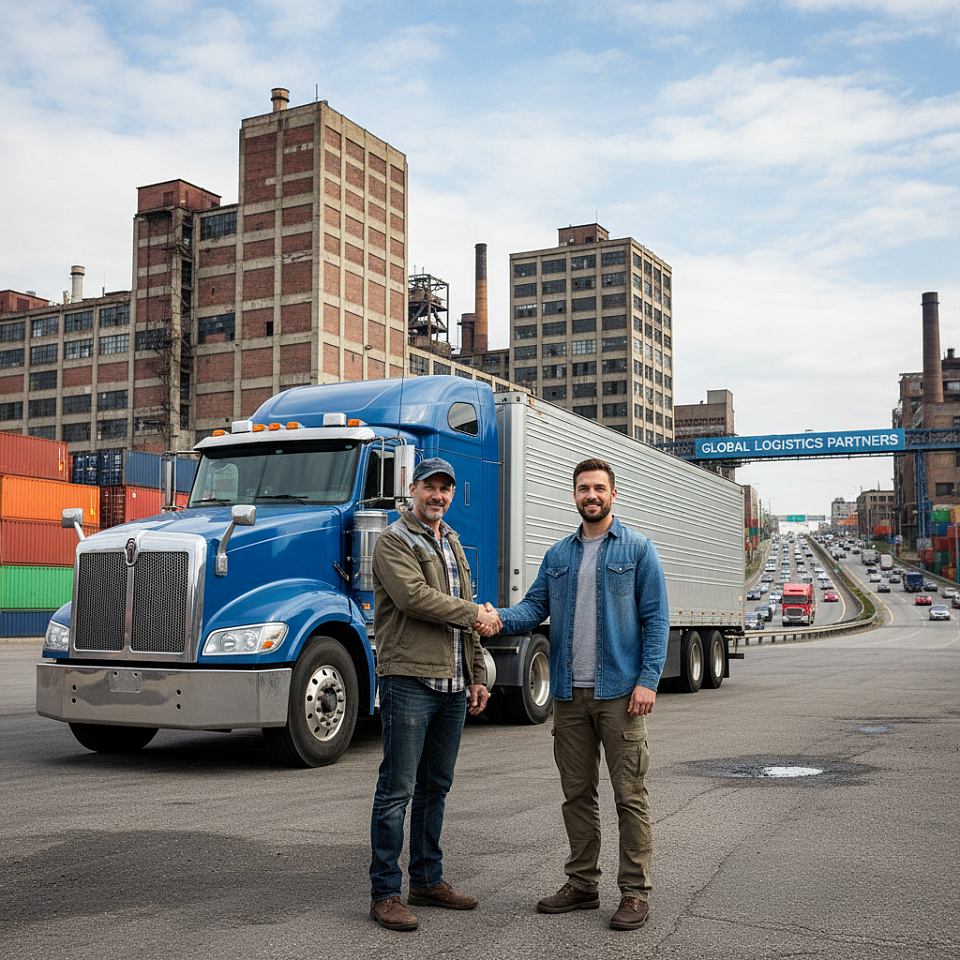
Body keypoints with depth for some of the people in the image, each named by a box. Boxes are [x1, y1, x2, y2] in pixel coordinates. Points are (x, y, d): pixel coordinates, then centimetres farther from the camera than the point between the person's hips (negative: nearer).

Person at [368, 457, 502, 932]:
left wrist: (477, 676, 17)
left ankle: (428, 879, 24)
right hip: (409, 680, -8)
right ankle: (385, 892, 3)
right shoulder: (395, 540, -4)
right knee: (397, 789, -4)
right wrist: (475, 614, -8)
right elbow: (414, 597, -18)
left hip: (452, 685, 8)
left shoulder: (453, 544, 21)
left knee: (435, 786, 14)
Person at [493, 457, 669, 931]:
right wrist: (500, 618, -13)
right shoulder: (558, 554, 14)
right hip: (569, 694, 5)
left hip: (619, 691, -4)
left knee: (629, 794, -1)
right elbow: (535, 606, 9)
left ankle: (635, 892, 9)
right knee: (577, 792, 12)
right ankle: (582, 883, 23)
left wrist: (648, 679, -13)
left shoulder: (637, 549, 1)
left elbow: (655, 618, -3)